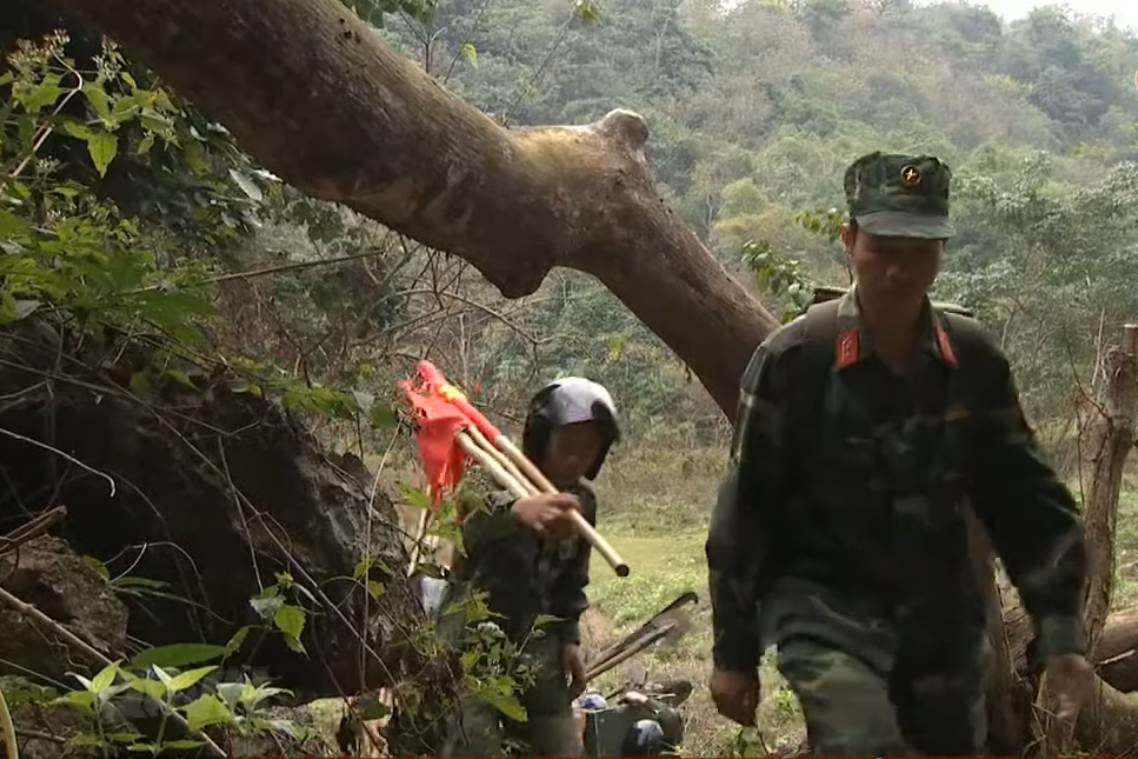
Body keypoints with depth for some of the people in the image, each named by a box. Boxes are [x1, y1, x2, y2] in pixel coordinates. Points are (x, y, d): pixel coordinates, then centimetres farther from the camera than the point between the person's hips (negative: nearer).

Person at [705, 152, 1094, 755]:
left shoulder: (973, 361, -2)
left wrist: (1061, 632, -1)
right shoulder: (794, 359, -13)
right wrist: (734, 651, -4)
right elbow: (745, 513, -7)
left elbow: (1025, 502, 5)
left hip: (942, 618, 5)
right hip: (825, 611, -4)